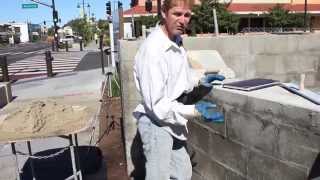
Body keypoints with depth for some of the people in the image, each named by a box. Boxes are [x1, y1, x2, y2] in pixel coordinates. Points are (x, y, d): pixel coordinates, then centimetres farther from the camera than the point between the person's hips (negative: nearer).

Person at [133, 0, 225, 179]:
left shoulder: (176, 40, 2)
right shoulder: (152, 49, -27)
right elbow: (157, 104, -26)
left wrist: (200, 79, 5)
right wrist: (195, 110, -28)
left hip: (172, 120, 9)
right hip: (157, 123, -9)